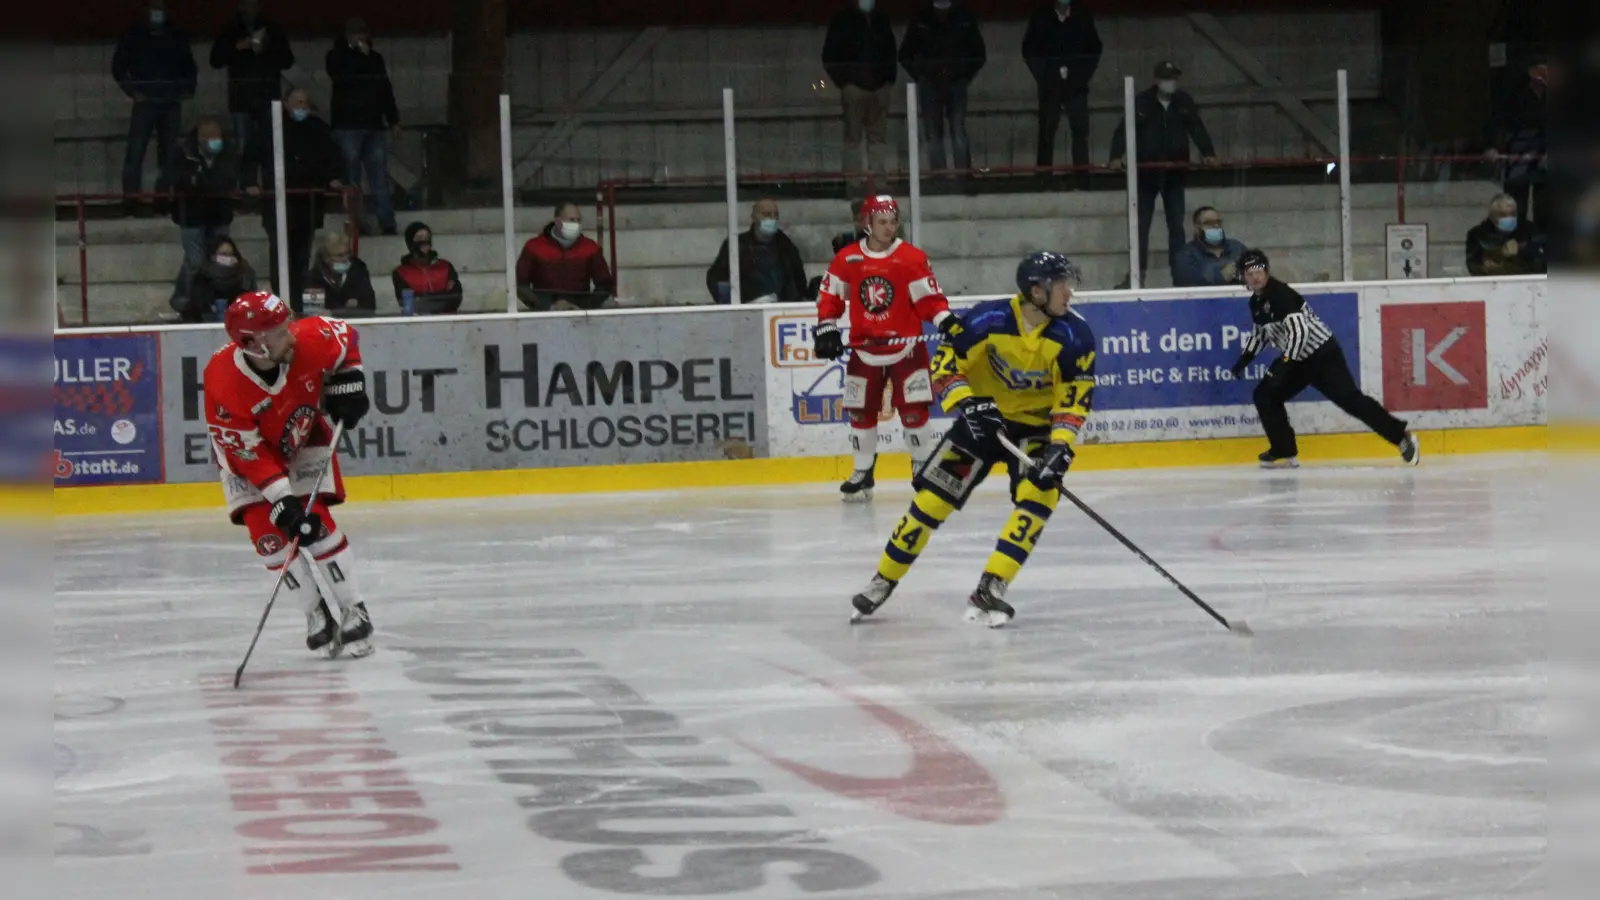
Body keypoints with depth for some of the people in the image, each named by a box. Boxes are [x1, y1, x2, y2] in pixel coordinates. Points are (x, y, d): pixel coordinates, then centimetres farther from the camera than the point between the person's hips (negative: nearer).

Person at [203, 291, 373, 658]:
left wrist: (348, 381, -10)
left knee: (317, 522, -12)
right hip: (248, 453, -1)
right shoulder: (223, 383, -36)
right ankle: (317, 614, 7)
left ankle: (353, 611, 1)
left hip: (304, 440, 1)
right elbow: (248, 452, -31)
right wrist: (282, 500, -35)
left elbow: (344, 337, -3)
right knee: (268, 531, -11)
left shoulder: (307, 339, -30)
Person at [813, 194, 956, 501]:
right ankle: (863, 473, 20)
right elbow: (830, 296, 8)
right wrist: (826, 327, -3)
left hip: (906, 348, -2)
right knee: (861, 412, 6)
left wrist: (946, 320, -23)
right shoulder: (846, 260, 1)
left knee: (914, 410, -6)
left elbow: (929, 298, -8)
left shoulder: (912, 258, -6)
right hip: (864, 351, 2)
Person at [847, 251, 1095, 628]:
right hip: (984, 418, -1)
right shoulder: (988, 320, -23)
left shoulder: (1074, 335, -19)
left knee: (1039, 495, -23)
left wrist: (1060, 447, -27)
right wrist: (967, 405, -30)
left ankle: (988, 592, -21)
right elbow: (945, 363, -15)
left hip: (1036, 426, 1)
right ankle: (883, 581, 12)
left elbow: (1075, 396, -15)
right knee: (931, 496, -5)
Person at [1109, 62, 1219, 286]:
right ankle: (1137, 274, 11)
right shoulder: (1141, 102, -10)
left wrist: (1208, 153, -14)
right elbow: (1125, 129, -14)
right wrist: (1117, 156, -28)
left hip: (1174, 173, 2)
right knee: (1141, 225, 4)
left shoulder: (1185, 102, 0)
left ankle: (1179, 274, 12)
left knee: (1176, 226, 7)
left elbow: (1197, 128, 1)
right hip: (1146, 172, -2)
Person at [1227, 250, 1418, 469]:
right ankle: (1284, 452, 10)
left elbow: (1299, 331, -30)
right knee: (1265, 395, 3)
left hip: (1322, 354, -9)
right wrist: (1243, 360, 19)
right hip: (1296, 359, 9)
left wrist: (1285, 364, -32)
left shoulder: (1281, 294, -21)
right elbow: (1259, 333, 25)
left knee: (1350, 399, -18)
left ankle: (1403, 438, -18)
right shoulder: (1256, 302, 8)